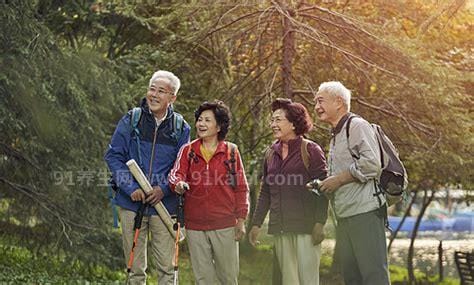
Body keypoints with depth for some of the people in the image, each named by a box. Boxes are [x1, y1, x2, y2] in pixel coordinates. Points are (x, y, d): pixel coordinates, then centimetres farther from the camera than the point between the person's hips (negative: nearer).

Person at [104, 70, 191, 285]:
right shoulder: (130, 121, 1)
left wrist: (164, 188, -11)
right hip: (132, 204, 0)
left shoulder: (180, 128, 4)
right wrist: (131, 188, -12)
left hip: (164, 204, 0)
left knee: (166, 267, 1)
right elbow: (113, 156, 0)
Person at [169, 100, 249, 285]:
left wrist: (241, 220, -1)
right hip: (195, 225, 2)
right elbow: (177, 173, -9)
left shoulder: (231, 151, 2)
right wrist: (178, 183, -33)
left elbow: (241, 188, 3)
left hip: (225, 225, -2)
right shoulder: (187, 150, 7)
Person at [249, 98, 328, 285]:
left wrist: (319, 224, -16)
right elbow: (265, 192, 18)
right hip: (280, 228, 6)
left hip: (305, 227, -5)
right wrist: (256, 224, 13)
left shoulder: (311, 150, -3)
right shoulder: (272, 153, 14)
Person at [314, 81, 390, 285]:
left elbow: (371, 164, -20)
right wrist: (324, 185, 13)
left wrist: (338, 179, -13)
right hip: (344, 215, 10)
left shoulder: (357, 126, -7)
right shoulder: (335, 136, 24)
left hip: (364, 213, -10)